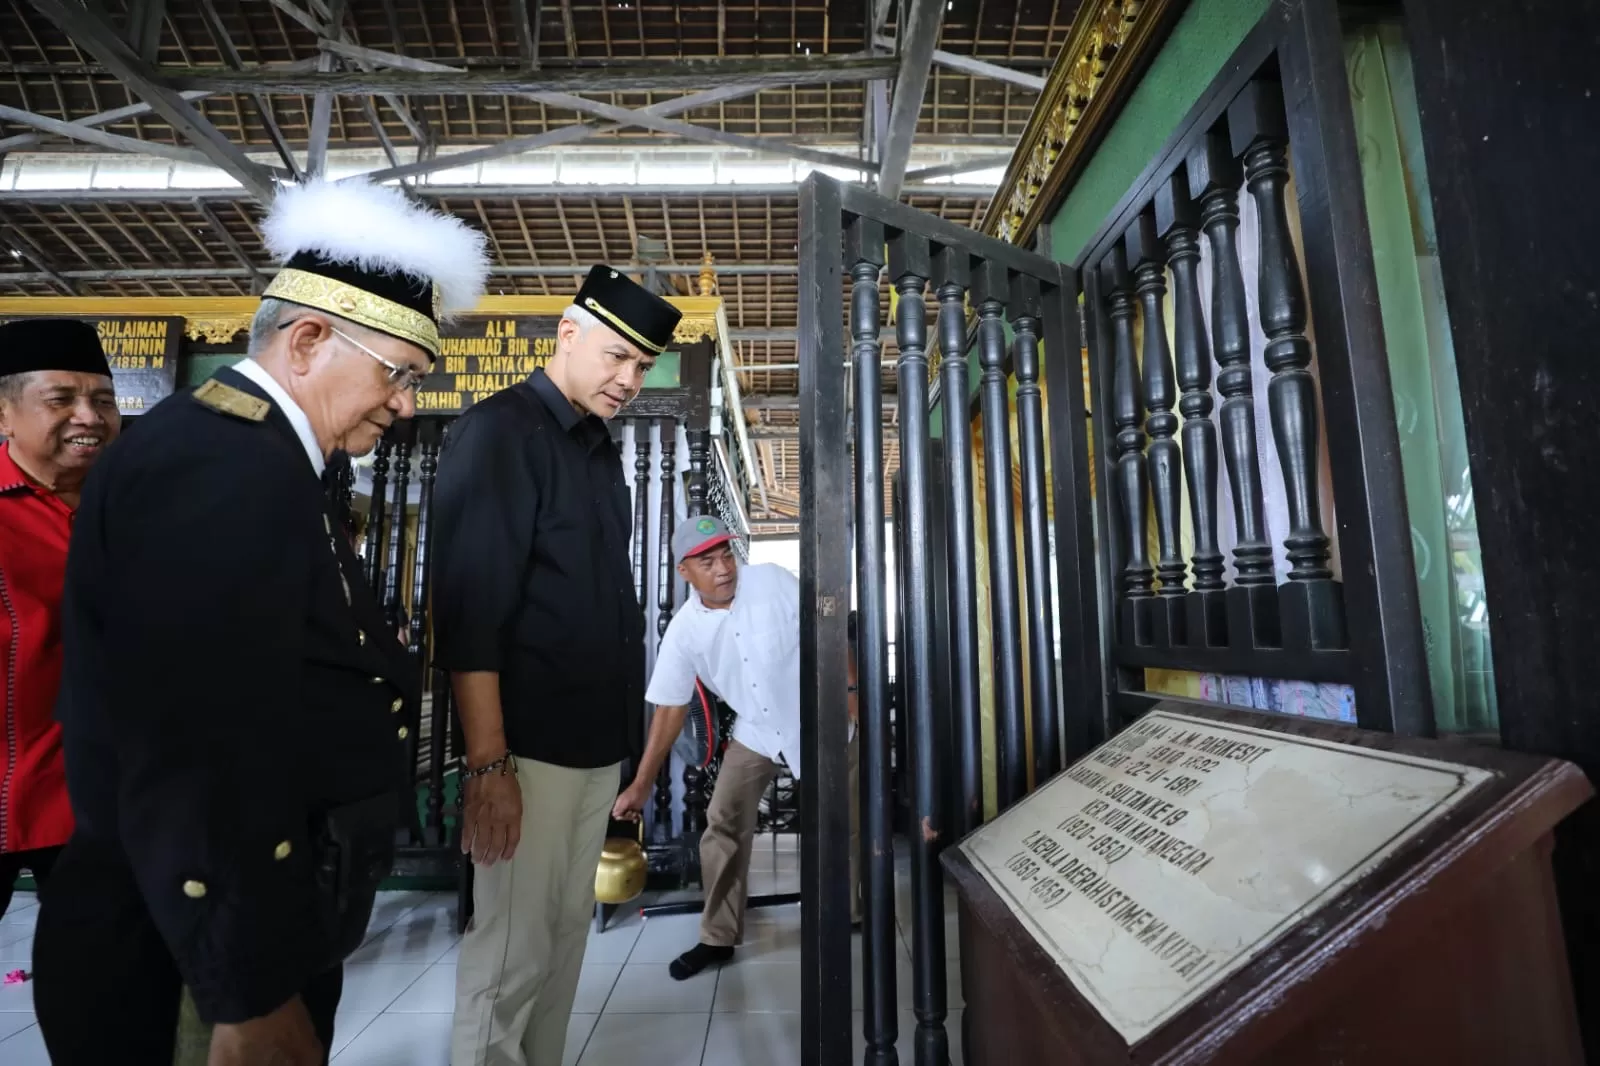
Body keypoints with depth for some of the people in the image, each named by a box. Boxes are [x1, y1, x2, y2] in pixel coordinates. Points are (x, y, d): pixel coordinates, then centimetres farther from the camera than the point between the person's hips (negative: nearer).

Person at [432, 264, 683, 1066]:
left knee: (566, 934, 17)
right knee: (512, 951, 4)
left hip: (597, 742, 8)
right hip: (528, 746, -8)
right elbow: (470, 605, -16)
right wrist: (488, 761, -18)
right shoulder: (500, 432, -9)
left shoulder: (601, 450, 14)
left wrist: (623, 731, 16)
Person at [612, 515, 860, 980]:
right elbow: (670, 706, -8)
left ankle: (849, 911, 38)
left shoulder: (773, 580, -21)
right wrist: (642, 783, -7)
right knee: (723, 827, -1)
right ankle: (718, 938, 18)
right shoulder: (683, 629, -15)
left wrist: (852, 689, -15)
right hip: (755, 733, 2)